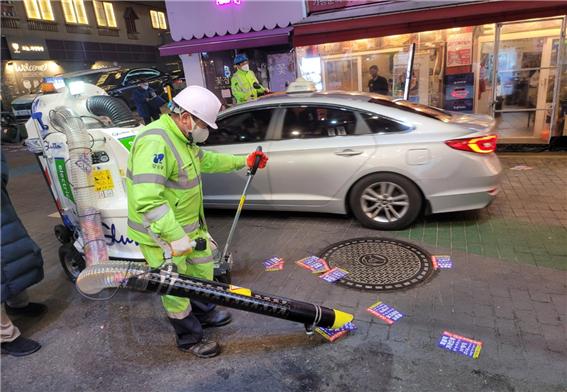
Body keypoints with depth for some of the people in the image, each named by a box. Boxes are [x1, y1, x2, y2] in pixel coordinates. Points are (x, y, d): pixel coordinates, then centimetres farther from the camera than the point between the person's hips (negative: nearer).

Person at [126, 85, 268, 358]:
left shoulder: (181, 137, 6)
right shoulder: (155, 142, -28)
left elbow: (206, 160, 24)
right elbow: (147, 199, -36)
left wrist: (243, 162, 23)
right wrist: (175, 237, -36)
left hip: (189, 224, 10)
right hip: (162, 234, -10)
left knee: (202, 269, 24)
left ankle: (203, 314, 48)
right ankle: (189, 339, 30)